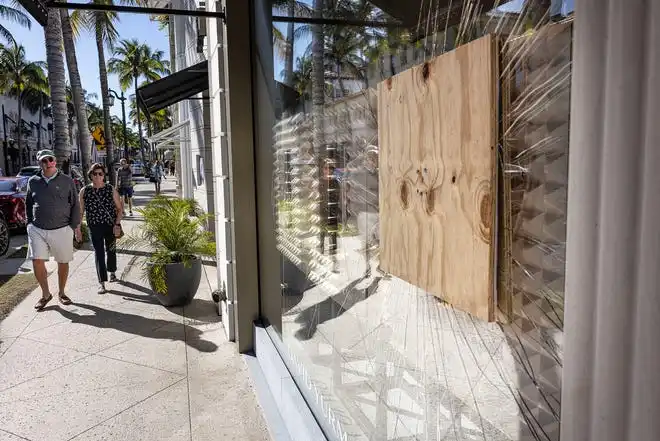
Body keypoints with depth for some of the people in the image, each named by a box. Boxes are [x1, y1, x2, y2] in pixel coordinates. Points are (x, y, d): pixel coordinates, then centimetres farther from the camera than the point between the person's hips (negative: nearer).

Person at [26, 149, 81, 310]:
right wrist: (30, 223, 10)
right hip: (37, 229, 2)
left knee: (63, 263, 7)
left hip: (62, 230, -1)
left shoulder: (67, 181, -1)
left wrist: (75, 225, -3)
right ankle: (45, 294, 12)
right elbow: (28, 205, 16)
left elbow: (75, 205, 1)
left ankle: (61, 293, 25)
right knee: (37, 261, -6)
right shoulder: (33, 181, 6)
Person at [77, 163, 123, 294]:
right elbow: (80, 211, 4)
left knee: (111, 250, 15)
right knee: (98, 253, -4)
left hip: (111, 226, 0)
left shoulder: (111, 190, -3)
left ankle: (112, 272, 42)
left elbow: (119, 208, 0)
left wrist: (117, 224, -11)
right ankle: (102, 283, -1)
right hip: (95, 227, 0)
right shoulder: (84, 191, -1)